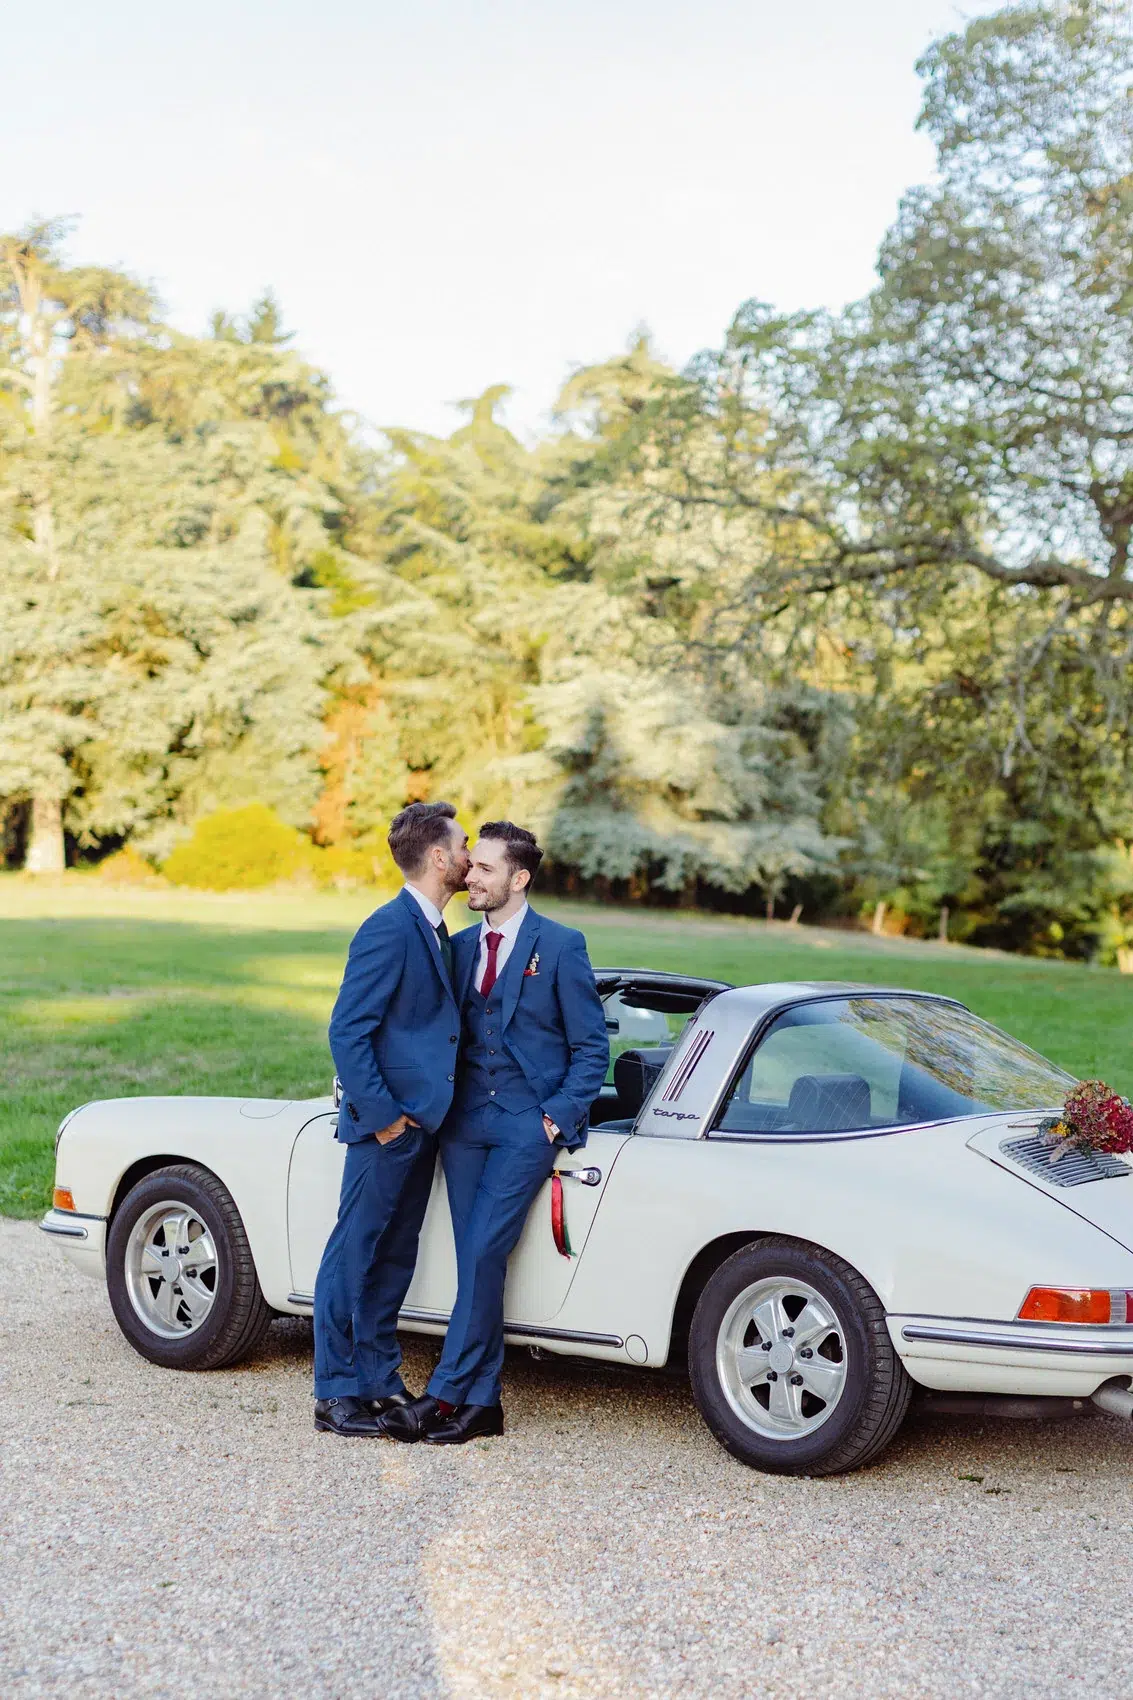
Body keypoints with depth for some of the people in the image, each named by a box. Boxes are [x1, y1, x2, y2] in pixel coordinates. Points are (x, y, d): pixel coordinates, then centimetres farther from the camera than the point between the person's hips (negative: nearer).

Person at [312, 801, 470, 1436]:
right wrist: (382, 1115, -18)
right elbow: (348, 1031, -19)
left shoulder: (434, 931, 14)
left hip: (421, 1122, 9)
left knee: (395, 1257, 15)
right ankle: (337, 1394, 8)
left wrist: (424, 1113, 13)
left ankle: (381, 1379, 24)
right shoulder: (389, 930, -16)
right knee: (353, 1255, 0)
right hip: (388, 1124, -9)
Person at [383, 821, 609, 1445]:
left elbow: (591, 1048, -1)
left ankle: (445, 1394, -5)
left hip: (529, 1124, -5)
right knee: (475, 1260, 4)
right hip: (466, 1120, 5)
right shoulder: (459, 946, 13)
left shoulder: (560, 946, -3)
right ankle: (482, 1401, 10)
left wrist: (556, 1116, -10)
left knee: (483, 1253, -12)